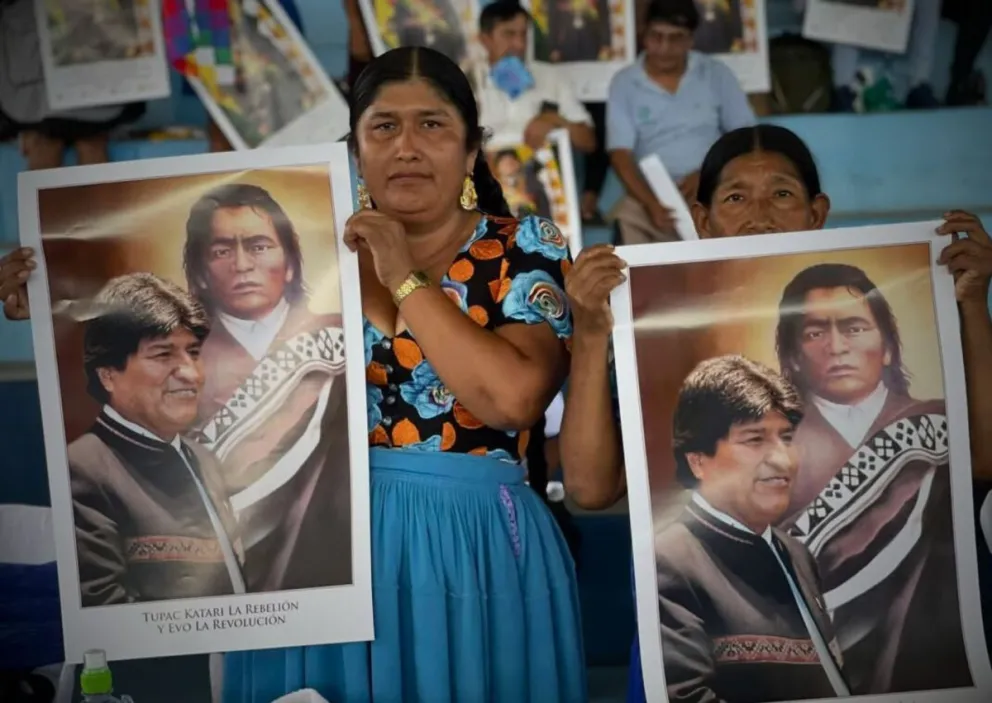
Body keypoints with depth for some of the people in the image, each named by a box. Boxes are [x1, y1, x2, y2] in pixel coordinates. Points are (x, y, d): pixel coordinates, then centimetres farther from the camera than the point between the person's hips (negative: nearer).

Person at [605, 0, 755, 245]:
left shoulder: (716, 74, 7)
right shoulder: (624, 83, 5)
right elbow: (621, 153, -3)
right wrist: (651, 203, -21)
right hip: (652, 193, 0)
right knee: (628, 222, -31)